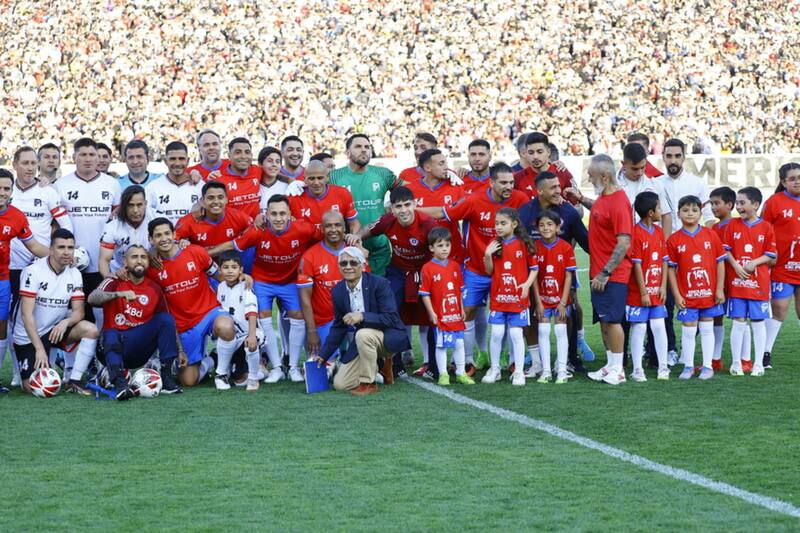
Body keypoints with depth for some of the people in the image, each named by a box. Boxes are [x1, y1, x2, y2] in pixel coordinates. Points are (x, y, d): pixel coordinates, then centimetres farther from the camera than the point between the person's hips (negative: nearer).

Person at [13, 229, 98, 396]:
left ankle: (72, 381, -12)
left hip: (55, 330, 5)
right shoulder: (34, 271, -18)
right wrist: (39, 348, -29)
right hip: (28, 336, -4)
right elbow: (26, 313, -22)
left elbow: (78, 311, -3)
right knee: (33, 388, -18)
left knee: (91, 330, -23)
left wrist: (65, 322, -27)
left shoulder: (74, 274, -1)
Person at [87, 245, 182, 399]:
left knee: (166, 319, -14)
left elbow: (168, 324, 15)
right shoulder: (115, 282, -1)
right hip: (116, 345, -3)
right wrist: (119, 294, -37)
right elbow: (92, 298, -21)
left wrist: (180, 351, 9)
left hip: (139, 349, 3)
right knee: (111, 335, -35)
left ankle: (167, 378, -20)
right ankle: (120, 383, -52)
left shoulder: (154, 289, 9)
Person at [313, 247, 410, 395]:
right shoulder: (338, 291, -1)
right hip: (360, 341, 6)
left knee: (363, 334, -38)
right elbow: (339, 326, 9)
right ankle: (378, 370, 20)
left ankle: (368, 383, -17)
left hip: (388, 337, -6)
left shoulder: (379, 284, -18)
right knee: (340, 384, -6)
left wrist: (362, 316, -37)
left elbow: (391, 319, -24)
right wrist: (323, 355, 3)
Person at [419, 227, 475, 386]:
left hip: (455, 314, 5)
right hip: (440, 316, -5)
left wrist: (462, 309, 13)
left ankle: (461, 373, 19)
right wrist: (431, 313, -12)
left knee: (459, 343, 9)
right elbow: (424, 293, -9)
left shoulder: (455, 266, 6)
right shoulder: (427, 269, -10)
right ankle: (443, 374, 12)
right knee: (441, 345, 3)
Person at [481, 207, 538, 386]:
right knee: (496, 333, 2)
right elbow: (489, 271, 8)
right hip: (498, 298, 2)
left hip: (518, 298, -2)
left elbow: (534, 268, 2)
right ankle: (494, 369, 15)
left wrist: (527, 284, -13)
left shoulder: (523, 244, -3)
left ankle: (519, 372, 6)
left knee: (516, 334, -1)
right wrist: (487, 255, -10)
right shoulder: (494, 244, 5)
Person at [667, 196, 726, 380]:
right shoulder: (674, 240, -3)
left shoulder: (710, 235, -1)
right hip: (687, 295, -1)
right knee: (688, 331, 4)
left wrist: (720, 289, -2)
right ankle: (688, 367, 13)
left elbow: (720, 262, 1)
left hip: (709, 294, 1)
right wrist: (676, 295, -5)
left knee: (707, 329, 9)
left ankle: (707, 367, 15)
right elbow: (671, 268, -1)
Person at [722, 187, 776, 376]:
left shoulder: (766, 227, 0)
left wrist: (755, 262, -14)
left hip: (759, 283, -1)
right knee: (738, 322, 2)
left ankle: (759, 364, 11)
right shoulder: (733, 225, 5)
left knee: (758, 323, 5)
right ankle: (736, 363, 10)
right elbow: (726, 250, 3)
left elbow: (771, 256, 1)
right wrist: (736, 266, -11)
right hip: (737, 282, 1)